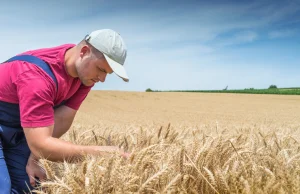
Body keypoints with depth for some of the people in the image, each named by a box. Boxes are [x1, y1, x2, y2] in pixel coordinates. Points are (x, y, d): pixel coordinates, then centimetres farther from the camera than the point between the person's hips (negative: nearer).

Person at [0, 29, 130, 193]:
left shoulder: (86, 72, -12)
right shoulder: (37, 75, -37)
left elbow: (62, 119, -11)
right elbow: (40, 145, -41)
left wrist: (32, 160, -15)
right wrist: (100, 152, -43)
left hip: (16, 129, 7)